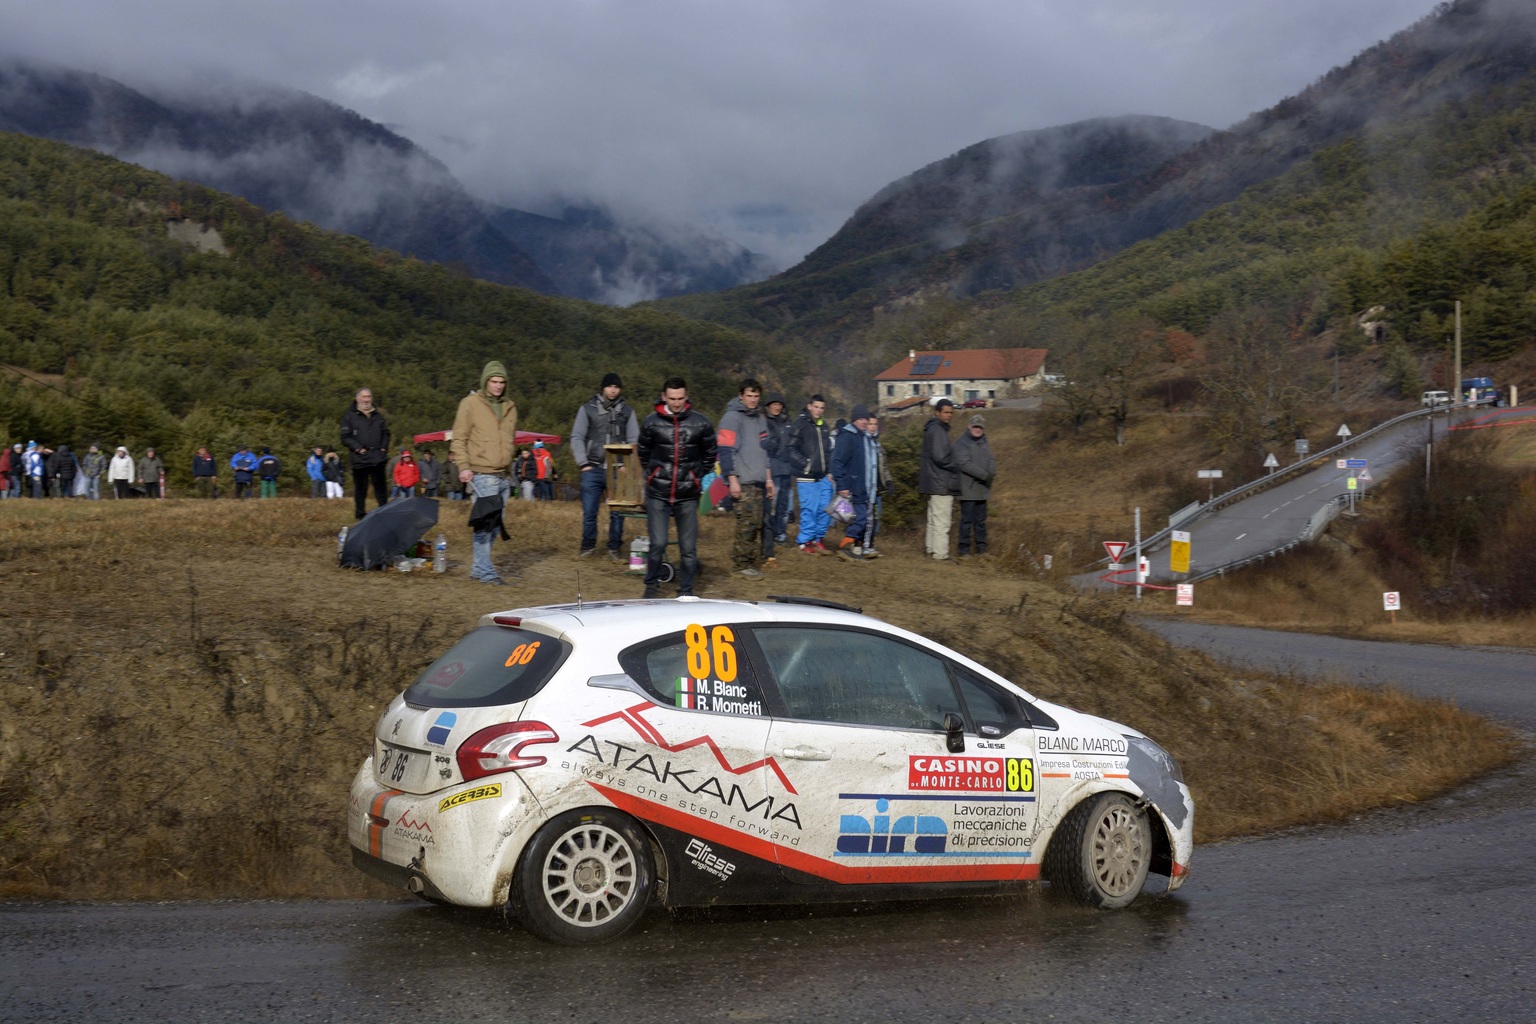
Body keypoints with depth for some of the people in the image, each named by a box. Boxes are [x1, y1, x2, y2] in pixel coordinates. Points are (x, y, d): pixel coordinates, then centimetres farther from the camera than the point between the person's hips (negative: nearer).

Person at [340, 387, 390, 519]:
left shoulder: (378, 415, 14)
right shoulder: (349, 416, 0)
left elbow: (386, 433, 19)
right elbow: (345, 437, -4)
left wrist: (384, 448, 4)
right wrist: (358, 449, -13)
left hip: (377, 458, 3)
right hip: (359, 459, -3)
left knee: (380, 486, 5)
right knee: (360, 488, 0)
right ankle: (360, 514, 8)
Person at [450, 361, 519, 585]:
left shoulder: (509, 407, 15)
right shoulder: (471, 404, -3)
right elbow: (459, 439, -4)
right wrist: (463, 466, -12)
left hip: (503, 475, 6)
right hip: (481, 474, -6)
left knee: (495, 524, 8)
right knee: (485, 522, -11)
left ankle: (479, 568, 18)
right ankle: (485, 571, -7)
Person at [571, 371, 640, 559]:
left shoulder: (627, 410, 9)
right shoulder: (588, 408, 5)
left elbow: (634, 441, 10)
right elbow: (577, 437, 5)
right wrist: (583, 463, -3)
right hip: (593, 470, -1)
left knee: (617, 513, 1)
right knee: (589, 512, 2)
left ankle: (614, 549, 12)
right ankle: (588, 546, 17)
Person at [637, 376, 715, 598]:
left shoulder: (701, 423, 0)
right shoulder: (651, 422, 0)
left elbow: (710, 454, 14)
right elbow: (643, 453, 15)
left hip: (688, 496, 1)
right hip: (657, 494, -1)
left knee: (688, 547, 3)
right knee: (658, 543, -5)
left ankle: (686, 592, 14)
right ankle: (652, 584, 17)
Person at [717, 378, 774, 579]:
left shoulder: (760, 419, 20)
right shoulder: (732, 418, -6)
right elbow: (725, 451, -12)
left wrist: (768, 478, 23)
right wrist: (732, 479, -16)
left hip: (758, 482, 8)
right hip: (742, 482, -8)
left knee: (757, 523, 7)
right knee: (748, 522, -12)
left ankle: (753, 562, 13)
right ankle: (742, 564, -6)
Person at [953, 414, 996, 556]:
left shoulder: (984, 443, 15)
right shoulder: (962, 443, -8)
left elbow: (992, 462, 8)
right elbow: (965, 464, -18)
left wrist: (991, 473, -14)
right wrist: (984, 475, -20)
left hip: (982, 489, 7)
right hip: (968, 489, -7)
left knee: (981, 520, 12)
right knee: (967, 520, -5)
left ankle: (981, 547, 18)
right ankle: (963, 549, 0)